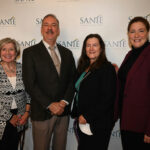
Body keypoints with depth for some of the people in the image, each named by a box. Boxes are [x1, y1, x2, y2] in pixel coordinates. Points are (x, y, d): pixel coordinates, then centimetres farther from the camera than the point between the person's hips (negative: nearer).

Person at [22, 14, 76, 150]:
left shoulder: (67, 53, 10)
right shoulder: (30, 53, -3)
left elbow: (72, 80, 6)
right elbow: (30, 84, -10)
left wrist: (64, 102, -8)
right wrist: (50, 105, -15)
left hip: (63, 112, 4)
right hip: (42, 113, -3)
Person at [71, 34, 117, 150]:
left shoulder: (107, 68, -12)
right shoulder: (84, 68, 10)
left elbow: (107, 99, -18)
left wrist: (87, 117, -16)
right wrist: (76, 114, 8)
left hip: (96, 125, -7)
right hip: (82, 123, 7)